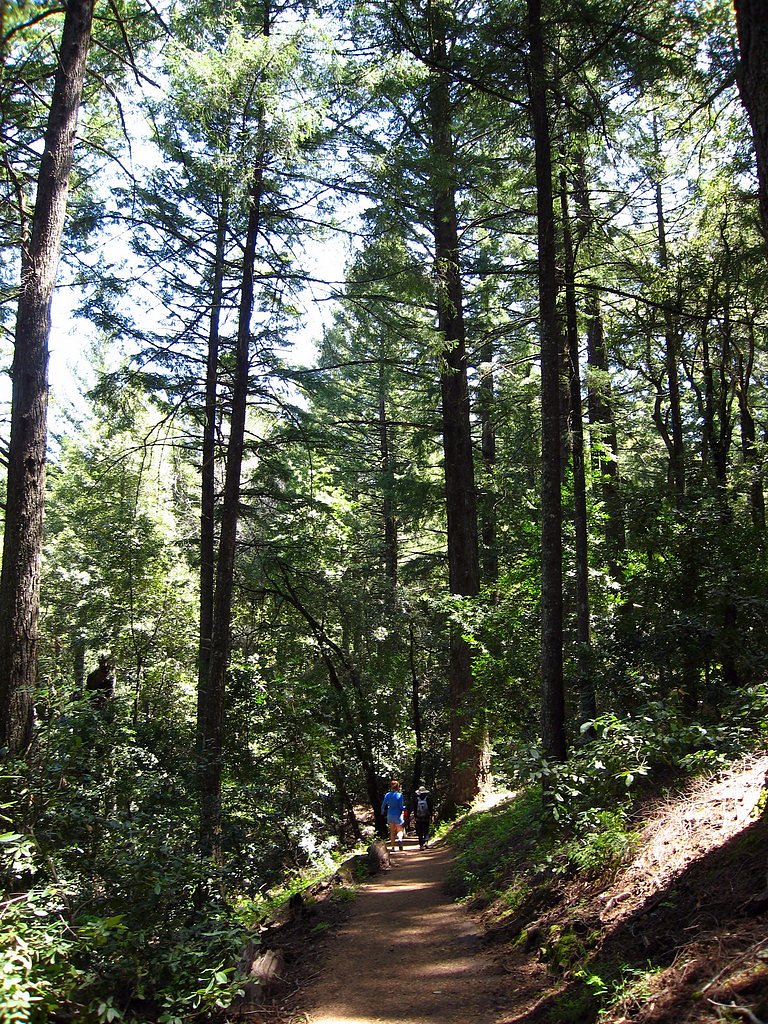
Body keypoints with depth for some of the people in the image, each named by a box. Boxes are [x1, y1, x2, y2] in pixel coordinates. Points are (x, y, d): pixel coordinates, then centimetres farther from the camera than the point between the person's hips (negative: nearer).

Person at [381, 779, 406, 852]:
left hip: (390, 815, 3)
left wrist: (383, 812, 23)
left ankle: (393, 847, 12)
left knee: (392, 831, 15)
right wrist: (404, 808, 10)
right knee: (399, 830, 9)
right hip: (398, 815, -3)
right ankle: (400, 839, -22)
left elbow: (383, 806, 5)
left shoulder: (387, 795, -1)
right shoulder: (399, 795, -11)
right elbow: (401, 807, -12)